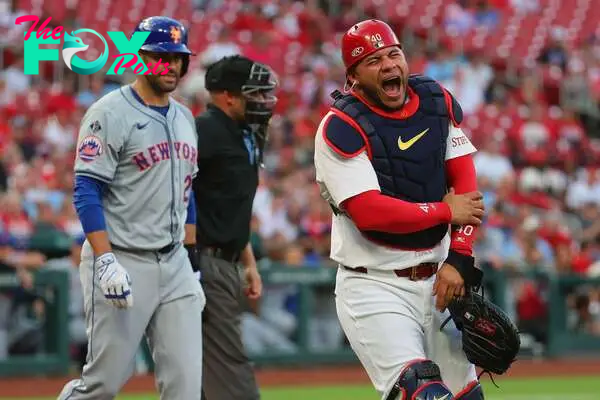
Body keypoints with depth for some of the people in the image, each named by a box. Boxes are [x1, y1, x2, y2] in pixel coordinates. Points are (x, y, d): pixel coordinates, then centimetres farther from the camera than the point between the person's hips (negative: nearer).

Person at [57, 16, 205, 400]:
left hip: (175, 266, 7)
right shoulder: (111, 113, -9)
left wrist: (193, 263, 18)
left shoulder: (184, 117, 14)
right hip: (123, 263, -7)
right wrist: (105, 262, -22)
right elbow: (86, 192, -14)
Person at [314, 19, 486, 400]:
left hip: (438, 279, 6)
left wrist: (459, 260, -7)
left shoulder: (439, 103, 5)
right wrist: (445, 211, -11)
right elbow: (369, 211, -21)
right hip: (374, 286, -6)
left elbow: (466, 186, 5)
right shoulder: (341, 128, -14)